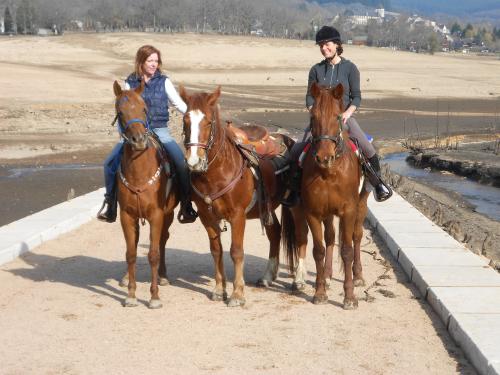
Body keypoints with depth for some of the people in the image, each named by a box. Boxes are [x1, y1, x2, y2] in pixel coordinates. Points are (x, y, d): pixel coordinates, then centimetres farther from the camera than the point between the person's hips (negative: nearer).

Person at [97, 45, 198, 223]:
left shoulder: (164, 81, 4)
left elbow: (179, 104, 5)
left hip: (160, 131, -1)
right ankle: (110, 201, 4)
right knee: (110, 163, -17)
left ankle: (186, 206, -7)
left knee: (182, 164, -22)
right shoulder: (130, 83, 5)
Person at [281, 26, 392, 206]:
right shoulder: (316, 70, 5)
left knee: (369, 151, -20)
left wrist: (347, 113, -19)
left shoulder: (350, 68, -1)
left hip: (344, 118, -2)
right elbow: (310, 98, 6)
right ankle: (293, 190, 3)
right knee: (297, 150, -15)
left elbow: (356, 97, -2)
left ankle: (378, 183, 4)